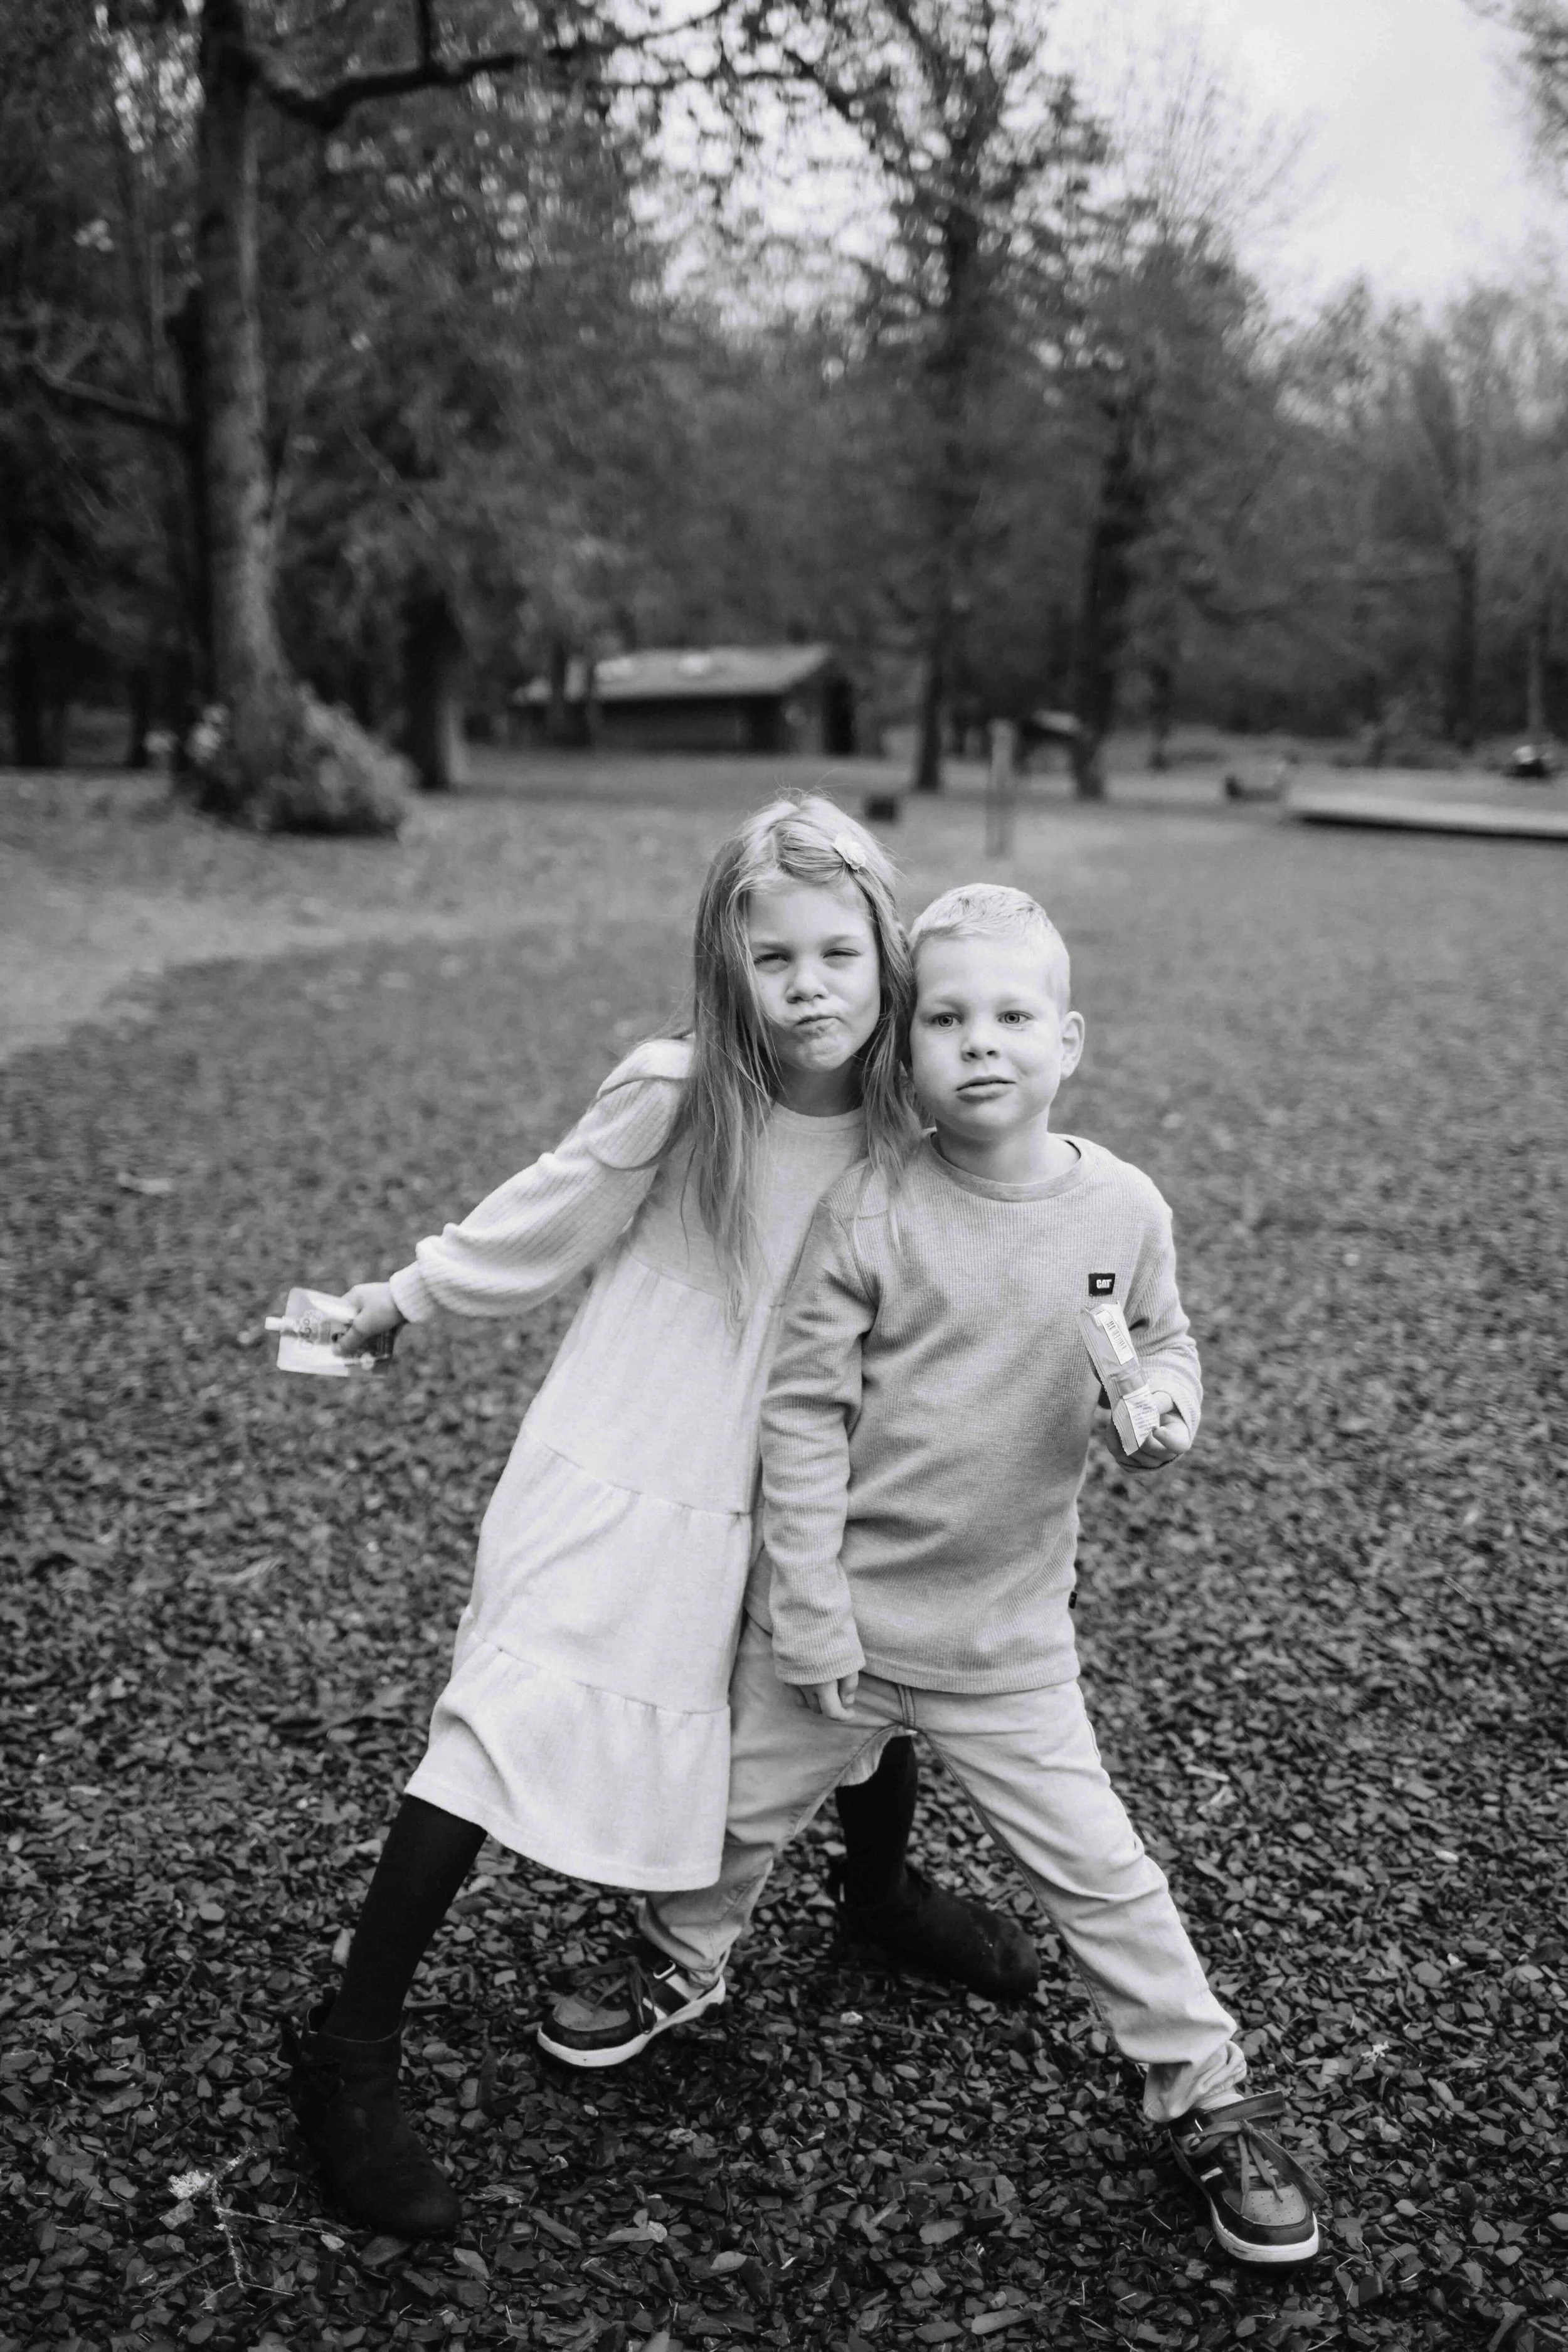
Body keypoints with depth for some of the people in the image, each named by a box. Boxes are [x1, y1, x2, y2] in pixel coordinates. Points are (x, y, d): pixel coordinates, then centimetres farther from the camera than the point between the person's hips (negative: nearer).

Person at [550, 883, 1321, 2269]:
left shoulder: (1124, 1209, -8)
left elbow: (1163, 1343, 10)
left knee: (1100, 1873, 5)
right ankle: (679, 1966, 49)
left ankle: (1209, 2101, 26)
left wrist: (1166, 1403, -14)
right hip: (840, 1626, 0)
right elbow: (804, 1415, -12)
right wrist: (814, 1622, -12)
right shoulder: (868, 1217, -15)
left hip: (1009, 1646, 1)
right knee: (743, 1817, 19)